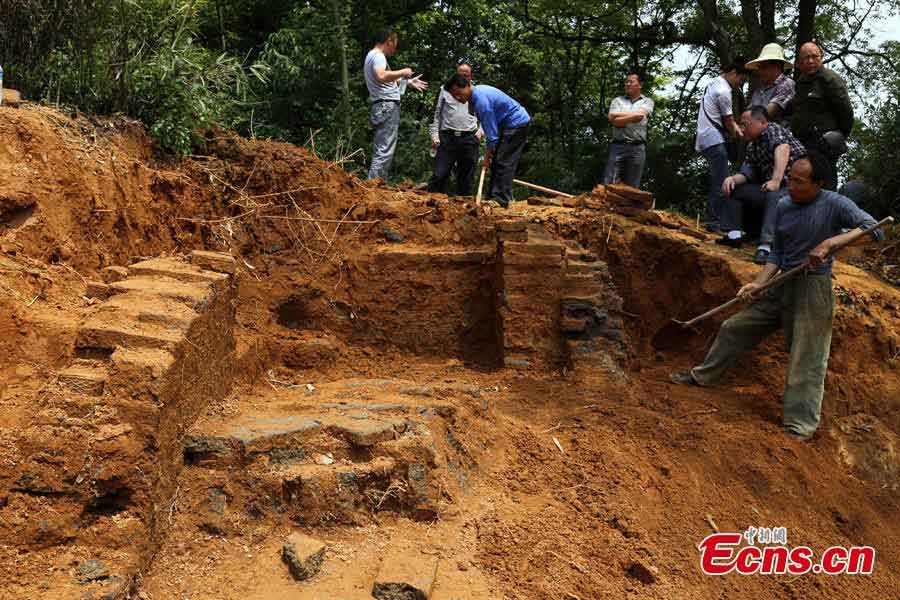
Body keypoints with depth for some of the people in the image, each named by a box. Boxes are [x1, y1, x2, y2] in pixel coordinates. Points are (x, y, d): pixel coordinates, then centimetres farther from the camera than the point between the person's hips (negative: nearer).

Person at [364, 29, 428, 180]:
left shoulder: (372, 56, 23)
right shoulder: (378, 56, -9)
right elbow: (381, 77, -28)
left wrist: (409, 82, 34)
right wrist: (402, 72, -15)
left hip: (382, 107, 11)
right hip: (387, 106, -11)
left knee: (382, 150, 13)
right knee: (384, 151, -13)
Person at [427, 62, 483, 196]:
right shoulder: (446, 90, 12)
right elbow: (437, 114, 12)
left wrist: (481, 130, 1)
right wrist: (434, 134, 2)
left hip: (469, 139, 1)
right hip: (447, 137, -1)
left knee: (466, 176, 4)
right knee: (439, 174, -8)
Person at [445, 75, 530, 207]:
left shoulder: (481, 100, -26)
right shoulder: (478, 91, 5)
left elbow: (491, 129, -22)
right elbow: (490, 125, 13)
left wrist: (487, 155, -14)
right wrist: (490, 149, 10)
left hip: (517, 124, -10)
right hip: (509, 124, 10)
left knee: (504, 162, -14)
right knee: (498, 161, 9)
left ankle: (501, 200, -15)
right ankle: (495, 197, 11)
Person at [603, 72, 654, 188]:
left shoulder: (647, 101, 13)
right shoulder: (617, 100, 13)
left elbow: (639, 115, -8)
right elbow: (614, 120, -4)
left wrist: (619, 115, -3)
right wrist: (633, 117, -5)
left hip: (637, 147, 0)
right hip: (618, 146, 0)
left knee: (632, 187, 2)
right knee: (609, 184, -8)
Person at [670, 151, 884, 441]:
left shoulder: (835, 204, -11)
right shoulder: (784, 205, 5)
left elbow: (874, 229, -19)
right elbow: (777, 253, 10)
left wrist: (830, 242, -30)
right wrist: (759, 283, -2)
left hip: (812, 288, -6)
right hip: (780, 285, 6)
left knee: (807, 357, -6)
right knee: (735, 328, 11)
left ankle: (801, 424, 0)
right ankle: (702, 376, 28)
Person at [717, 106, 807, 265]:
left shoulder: (772, 129, -8)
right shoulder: (752, 146, 16)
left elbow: (783, 148, -29)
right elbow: (748, 173, 10)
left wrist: (776, 180, -40)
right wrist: (733, 178, -13)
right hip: (769, 188, 9)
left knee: (774, 196, -39)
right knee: (732, 188, 9)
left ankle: (766, 245, -48)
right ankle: (734, 234, -1)